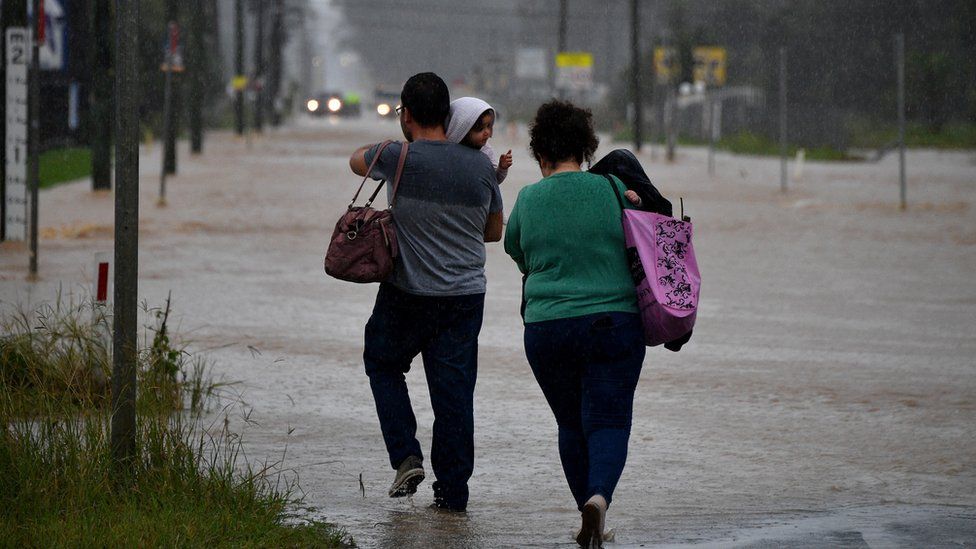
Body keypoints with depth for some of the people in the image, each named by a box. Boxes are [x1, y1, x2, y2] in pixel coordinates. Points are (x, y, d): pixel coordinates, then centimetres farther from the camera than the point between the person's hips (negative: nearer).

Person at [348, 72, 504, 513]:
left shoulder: (399, 158, -11)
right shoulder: (480, 166, 0)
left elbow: (356, 159, 14)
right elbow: (494, 231, 13)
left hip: (407, 294, -2)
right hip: (466, 295, 3)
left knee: (383, 364, 21)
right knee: (454, 389, 6)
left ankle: (406, 457, 7)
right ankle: (453, 490, 7)